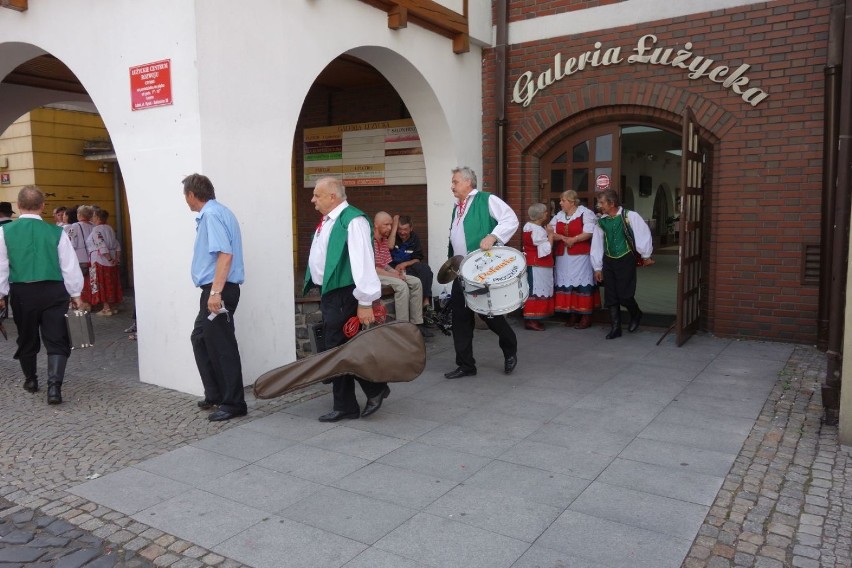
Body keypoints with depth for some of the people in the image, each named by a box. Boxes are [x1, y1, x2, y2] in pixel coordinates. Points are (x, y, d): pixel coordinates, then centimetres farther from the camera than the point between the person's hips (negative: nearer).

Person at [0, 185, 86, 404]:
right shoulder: (56, 232, -4)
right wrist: (75, 294, 8)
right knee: (56, 340, 2)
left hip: (22, 292, 2)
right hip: (54, 290, -1)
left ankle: (30, 380, 35)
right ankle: (54, 385, -11)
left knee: (27, 338, 19)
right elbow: (70, 266, -1)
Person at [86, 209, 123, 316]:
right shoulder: (110, 229, 10)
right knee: (111, 284, 11)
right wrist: (117, 257, 3)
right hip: (112, 262, 7)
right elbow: (117, 244, 7)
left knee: (102, 284, -2)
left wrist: (109, 259, -19)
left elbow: (101, 245, -22)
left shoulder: (96, 230, -13)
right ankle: (112, 307, 16)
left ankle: (106, 308, -1)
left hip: (99, 261, -7)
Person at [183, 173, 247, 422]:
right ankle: (215, 395, 27)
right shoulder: (211, 212, 15)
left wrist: (216, 291, -28)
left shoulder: (212, 214, -14)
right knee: (200, 339, 18)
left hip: (218, 290, -10)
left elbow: (225, 254, -25)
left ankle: (233, 403, 7)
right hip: (213, 289, 10)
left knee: (222, 346, -3)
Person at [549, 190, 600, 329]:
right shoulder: (558, 216, 14)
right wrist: (563, 238, -11)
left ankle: (586, 316, 1)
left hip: (580, 256, -6)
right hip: (563, 257, 6)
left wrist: (573, 239, -15)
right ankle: (572, 314, 15)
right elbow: (552, 233, 6)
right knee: (566, 283, 6)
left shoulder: (585, 213, -5)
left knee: (582, 283, -5)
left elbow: (589, 232, -15)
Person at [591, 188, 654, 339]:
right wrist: (597, 268, 8)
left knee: (624, 295, -5)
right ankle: (615, 328, 14)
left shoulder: (630, 216, -13)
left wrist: (646, 256, 1)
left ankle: (636, 315, 26)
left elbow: (643, 234, -6)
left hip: (626, 260, -4)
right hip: (608, 261, 4)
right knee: (610, 297, 4)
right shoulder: (601, 221, 1)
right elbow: (597, 244, 6)